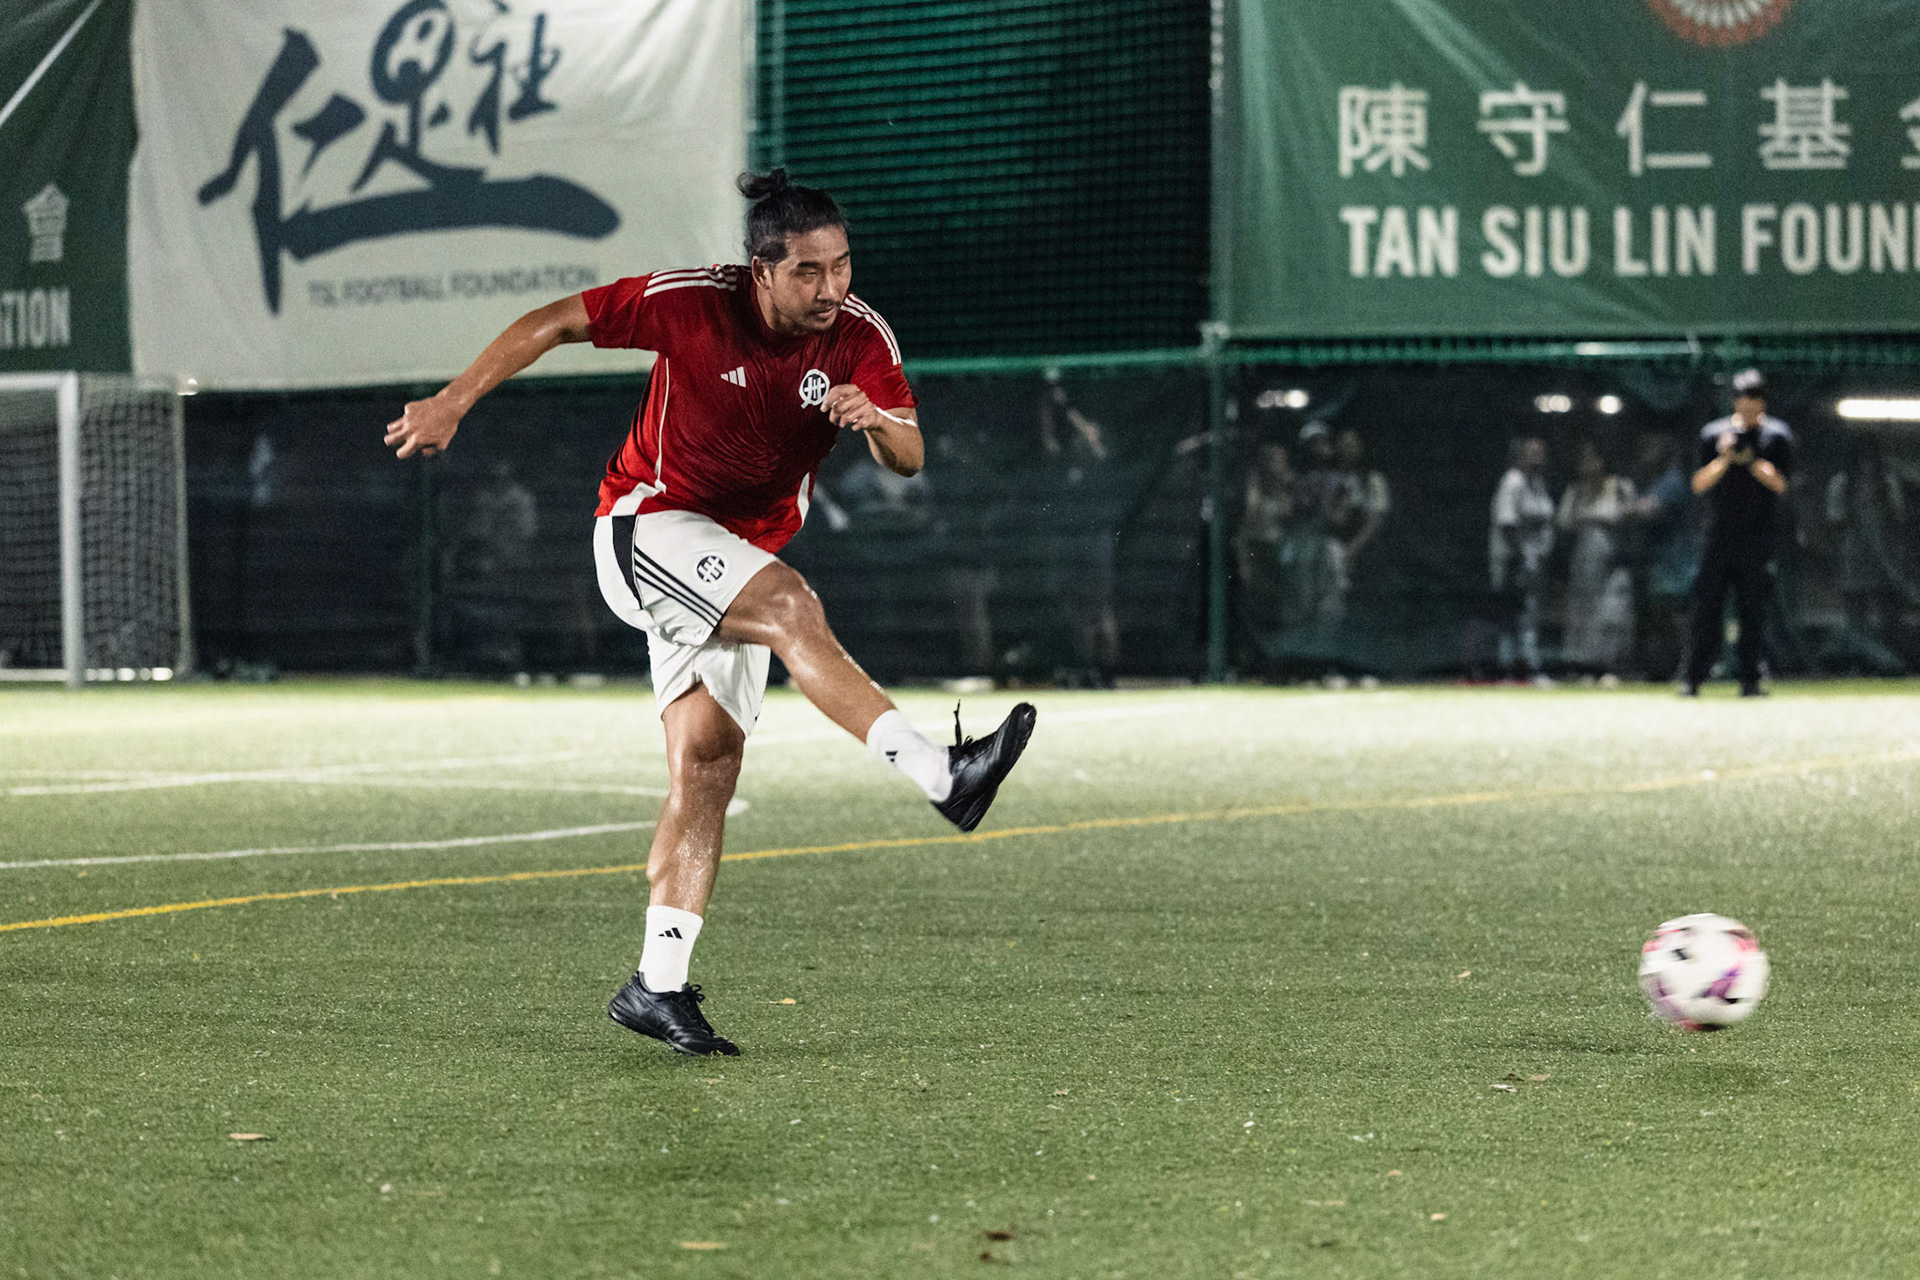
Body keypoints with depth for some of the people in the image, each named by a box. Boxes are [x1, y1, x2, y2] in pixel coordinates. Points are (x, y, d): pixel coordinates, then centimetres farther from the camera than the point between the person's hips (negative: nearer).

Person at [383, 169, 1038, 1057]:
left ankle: (657, 984, 2)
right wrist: (453, 402, -10)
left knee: (706, 761, -1)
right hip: (647, 526, -5)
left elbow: (909, 459, -10)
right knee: (792, 609, -31)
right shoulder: (692, 303, -19)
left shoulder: (860, 335, -8)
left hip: (733, 562, 5)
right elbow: (553, 323, -9)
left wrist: (876, 421, -33)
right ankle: (943, 776, -40)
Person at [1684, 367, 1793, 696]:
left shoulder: (1777, 435, 5)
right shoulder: (1713, 434, 7)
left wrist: (1750, 461, -17)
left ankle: (1749, 678, 4)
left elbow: (1779, 484, -5)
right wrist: (1725, 459, -15)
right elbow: (1699, 484, 0)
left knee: (1753, 610, -1)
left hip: (1758, 537, -1)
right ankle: (1694, 678, -2)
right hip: (1719, 534, 1)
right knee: (1706, 607, -3)